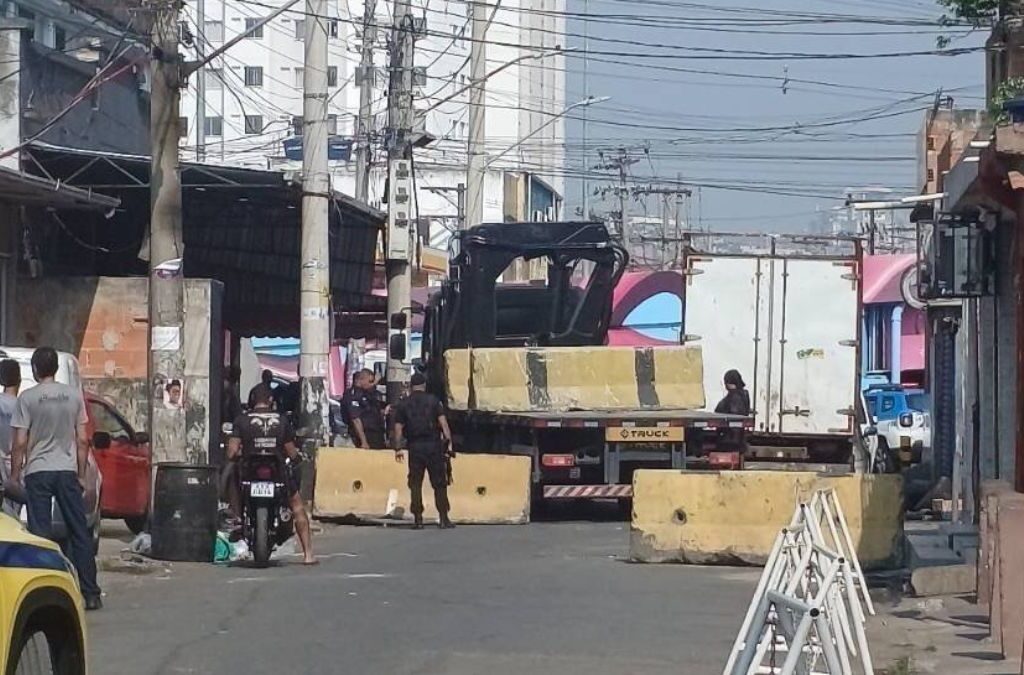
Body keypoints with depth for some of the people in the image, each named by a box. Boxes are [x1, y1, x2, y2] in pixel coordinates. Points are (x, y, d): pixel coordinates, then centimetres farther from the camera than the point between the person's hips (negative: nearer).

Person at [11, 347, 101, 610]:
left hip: (38, 472, -2)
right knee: (79, 533, 6)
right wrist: (81, 474, 12)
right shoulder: (74, 395, 2)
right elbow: (82, 440, 4)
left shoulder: (27, 398, -6)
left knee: (40, 534, 1)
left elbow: (20, 443, -7)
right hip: (67, 470, 2)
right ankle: (90, 594, 7)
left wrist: (15, 474, 3)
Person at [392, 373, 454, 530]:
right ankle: (443, 519, 1)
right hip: (433, 446, -1)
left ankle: (418, 519, 2)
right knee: (439, 484, 4)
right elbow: (443, 422, -5)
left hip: (415, 447, 1)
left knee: (415, 484, 6)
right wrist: (449, 441, -6)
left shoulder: (403, 404, 6)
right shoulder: (433, 401, 2)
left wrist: (398, 448, 7)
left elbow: (398, 428, 3)